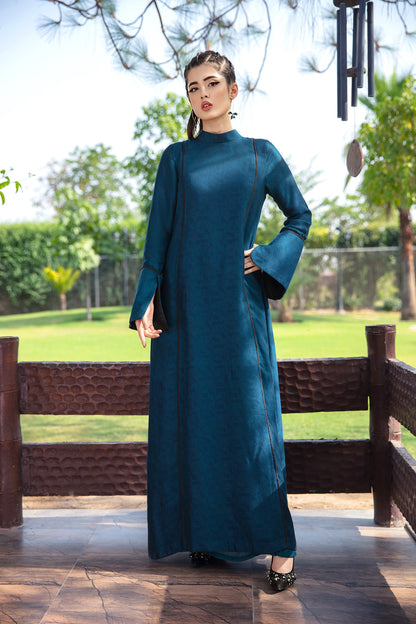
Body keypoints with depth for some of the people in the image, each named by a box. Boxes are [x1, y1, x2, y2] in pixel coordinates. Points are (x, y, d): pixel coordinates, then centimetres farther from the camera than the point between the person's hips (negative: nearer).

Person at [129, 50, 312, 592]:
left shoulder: (262, 154, 8)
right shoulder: (176, 158, 7)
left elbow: (300, 215, 16)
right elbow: (158, 230, 3)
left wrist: (271, 259, 0)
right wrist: (147, 300, -7)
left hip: (239, 301, -1)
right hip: (185, 301, 1)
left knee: (252, 417, -5)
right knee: (192, 415, 3)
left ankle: (279, 546, -1)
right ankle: (204, 531, 15)